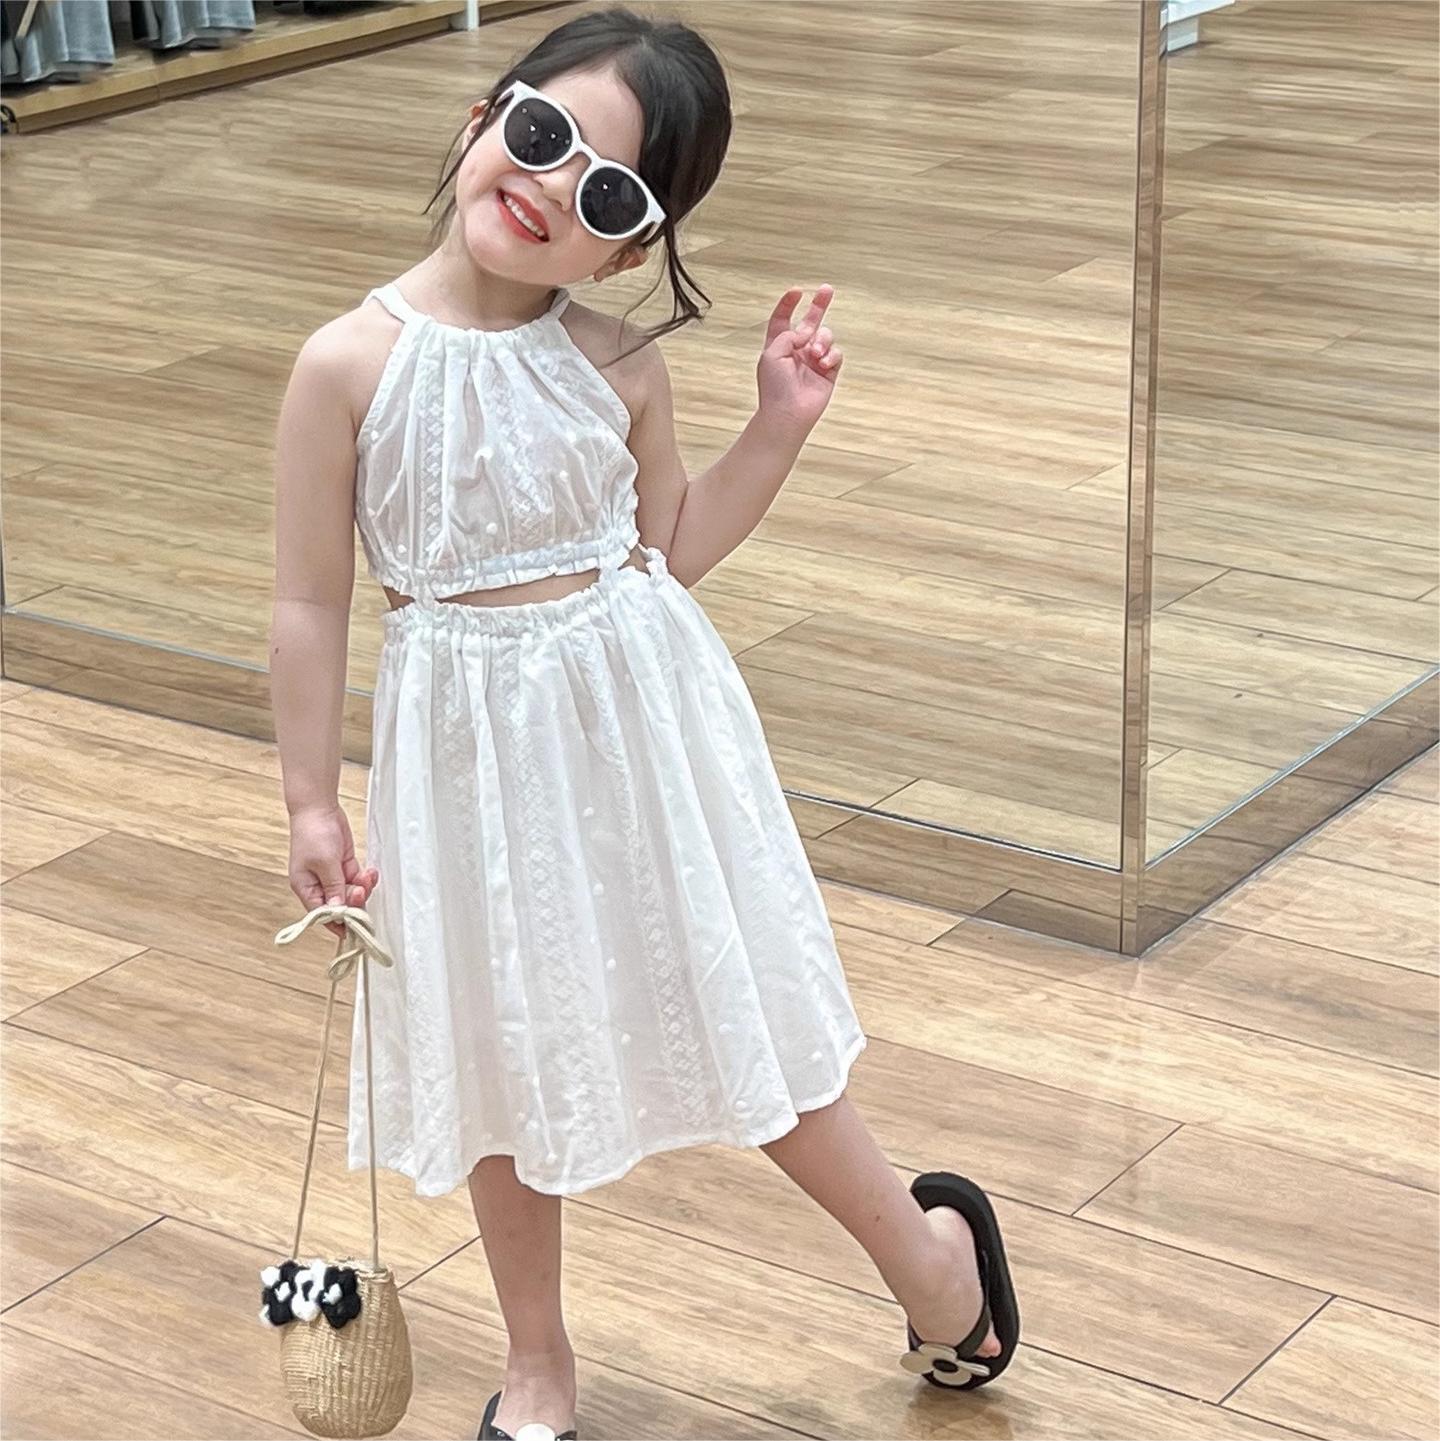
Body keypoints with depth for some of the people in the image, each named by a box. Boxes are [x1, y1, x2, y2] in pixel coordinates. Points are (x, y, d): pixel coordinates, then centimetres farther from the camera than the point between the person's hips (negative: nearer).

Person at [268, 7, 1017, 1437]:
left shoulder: (619, 365, -6)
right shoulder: (352, 365, -13)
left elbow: (666, 553, 8)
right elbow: (310, 602, -6)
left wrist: (778, 427, -3)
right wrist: (312, 802, -3)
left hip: (635, 718, 1)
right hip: (469, 745, 0)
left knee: (725, 1010, 11)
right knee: (503, 1058, 14)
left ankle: (929, 1244, 36)